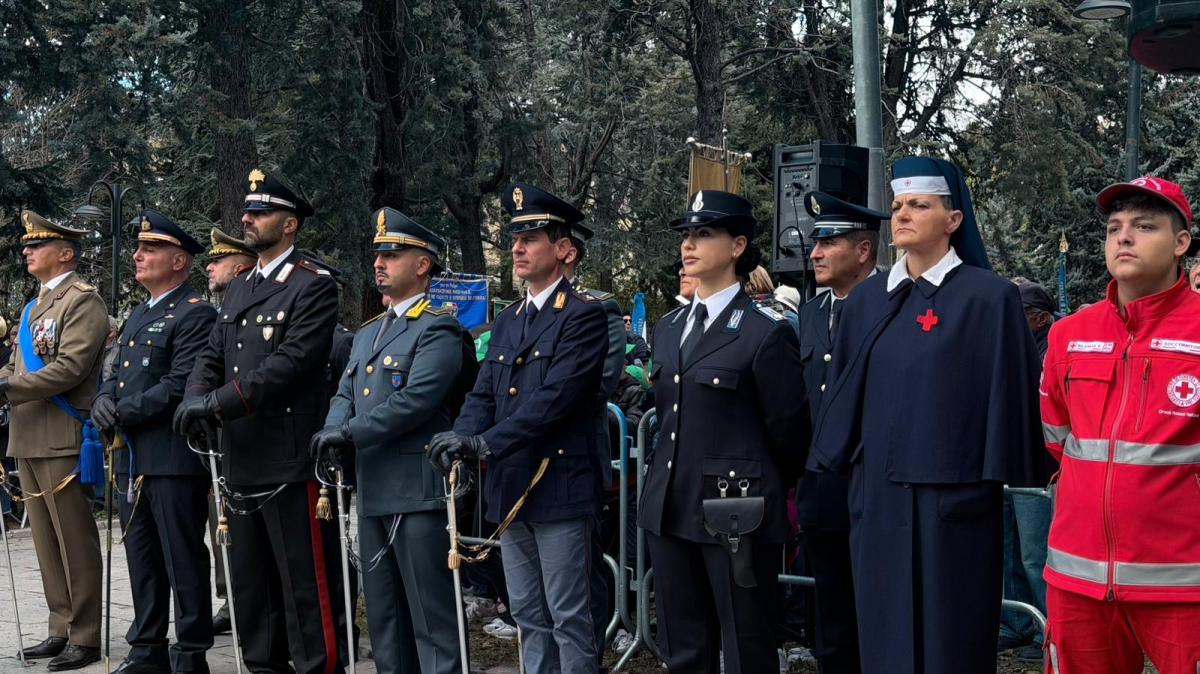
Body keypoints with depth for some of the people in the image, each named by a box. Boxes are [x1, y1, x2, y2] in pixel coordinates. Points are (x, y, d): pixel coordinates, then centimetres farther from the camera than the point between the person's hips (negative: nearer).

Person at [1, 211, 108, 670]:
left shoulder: (83, 301, -8)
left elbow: (71, 367, -18)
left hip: (64, 440, -9)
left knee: (76, 542, -3)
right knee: (47, 542, 12)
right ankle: (61, 629, 20)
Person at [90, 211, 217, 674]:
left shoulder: (195, 315, -10)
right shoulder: (139, 315, 20)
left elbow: (181, 385, -18)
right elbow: (118, 372, 20)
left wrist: (124, 411, -15)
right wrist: (104, 399, -1)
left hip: (174, 458, -9)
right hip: (133, 458, 9)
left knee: (183, 560, -1)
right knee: (142, 559, 14)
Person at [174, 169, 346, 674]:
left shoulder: (314, 286, -8)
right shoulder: (239, 289, 18)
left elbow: (290, 363, -18)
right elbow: (212, 355, 13)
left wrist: (217, 403, -21)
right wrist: (194, 399, -8)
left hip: (291, 460, -8)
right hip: (242, 460, 8)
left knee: (306, 582, -3)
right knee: (251, 581, 15)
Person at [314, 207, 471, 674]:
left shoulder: (438, 330, -8)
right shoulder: (368, 333, 20)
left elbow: (416, 400, -19)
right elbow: (345, 394, 14)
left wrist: (349, 434, -18)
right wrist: (334, 433, -8)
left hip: (419, 492, -9)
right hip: (372, 491, 9)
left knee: (431, 615, -5)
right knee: (383, 617, 15)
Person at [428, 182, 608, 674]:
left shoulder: (583, 317, -9)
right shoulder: (506, 321, 16)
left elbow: (557, 396, -19)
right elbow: (484, 394, 11)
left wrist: (484, 443, -23)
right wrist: (461, 439, -10)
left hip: (559, 487, -7)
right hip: (510, 489, 8)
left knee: (569, 618, -2)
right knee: (529, 616, 14)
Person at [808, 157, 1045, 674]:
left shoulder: (989, 297, -6)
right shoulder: (866, 300, 9)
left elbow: (1008, 392, -7)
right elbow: (844, 390, 13)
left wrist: (999, 480, -9)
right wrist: (833, 464, 10)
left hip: (953, 495, -5)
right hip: (877, 494, 5)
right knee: (884, 630, 11)